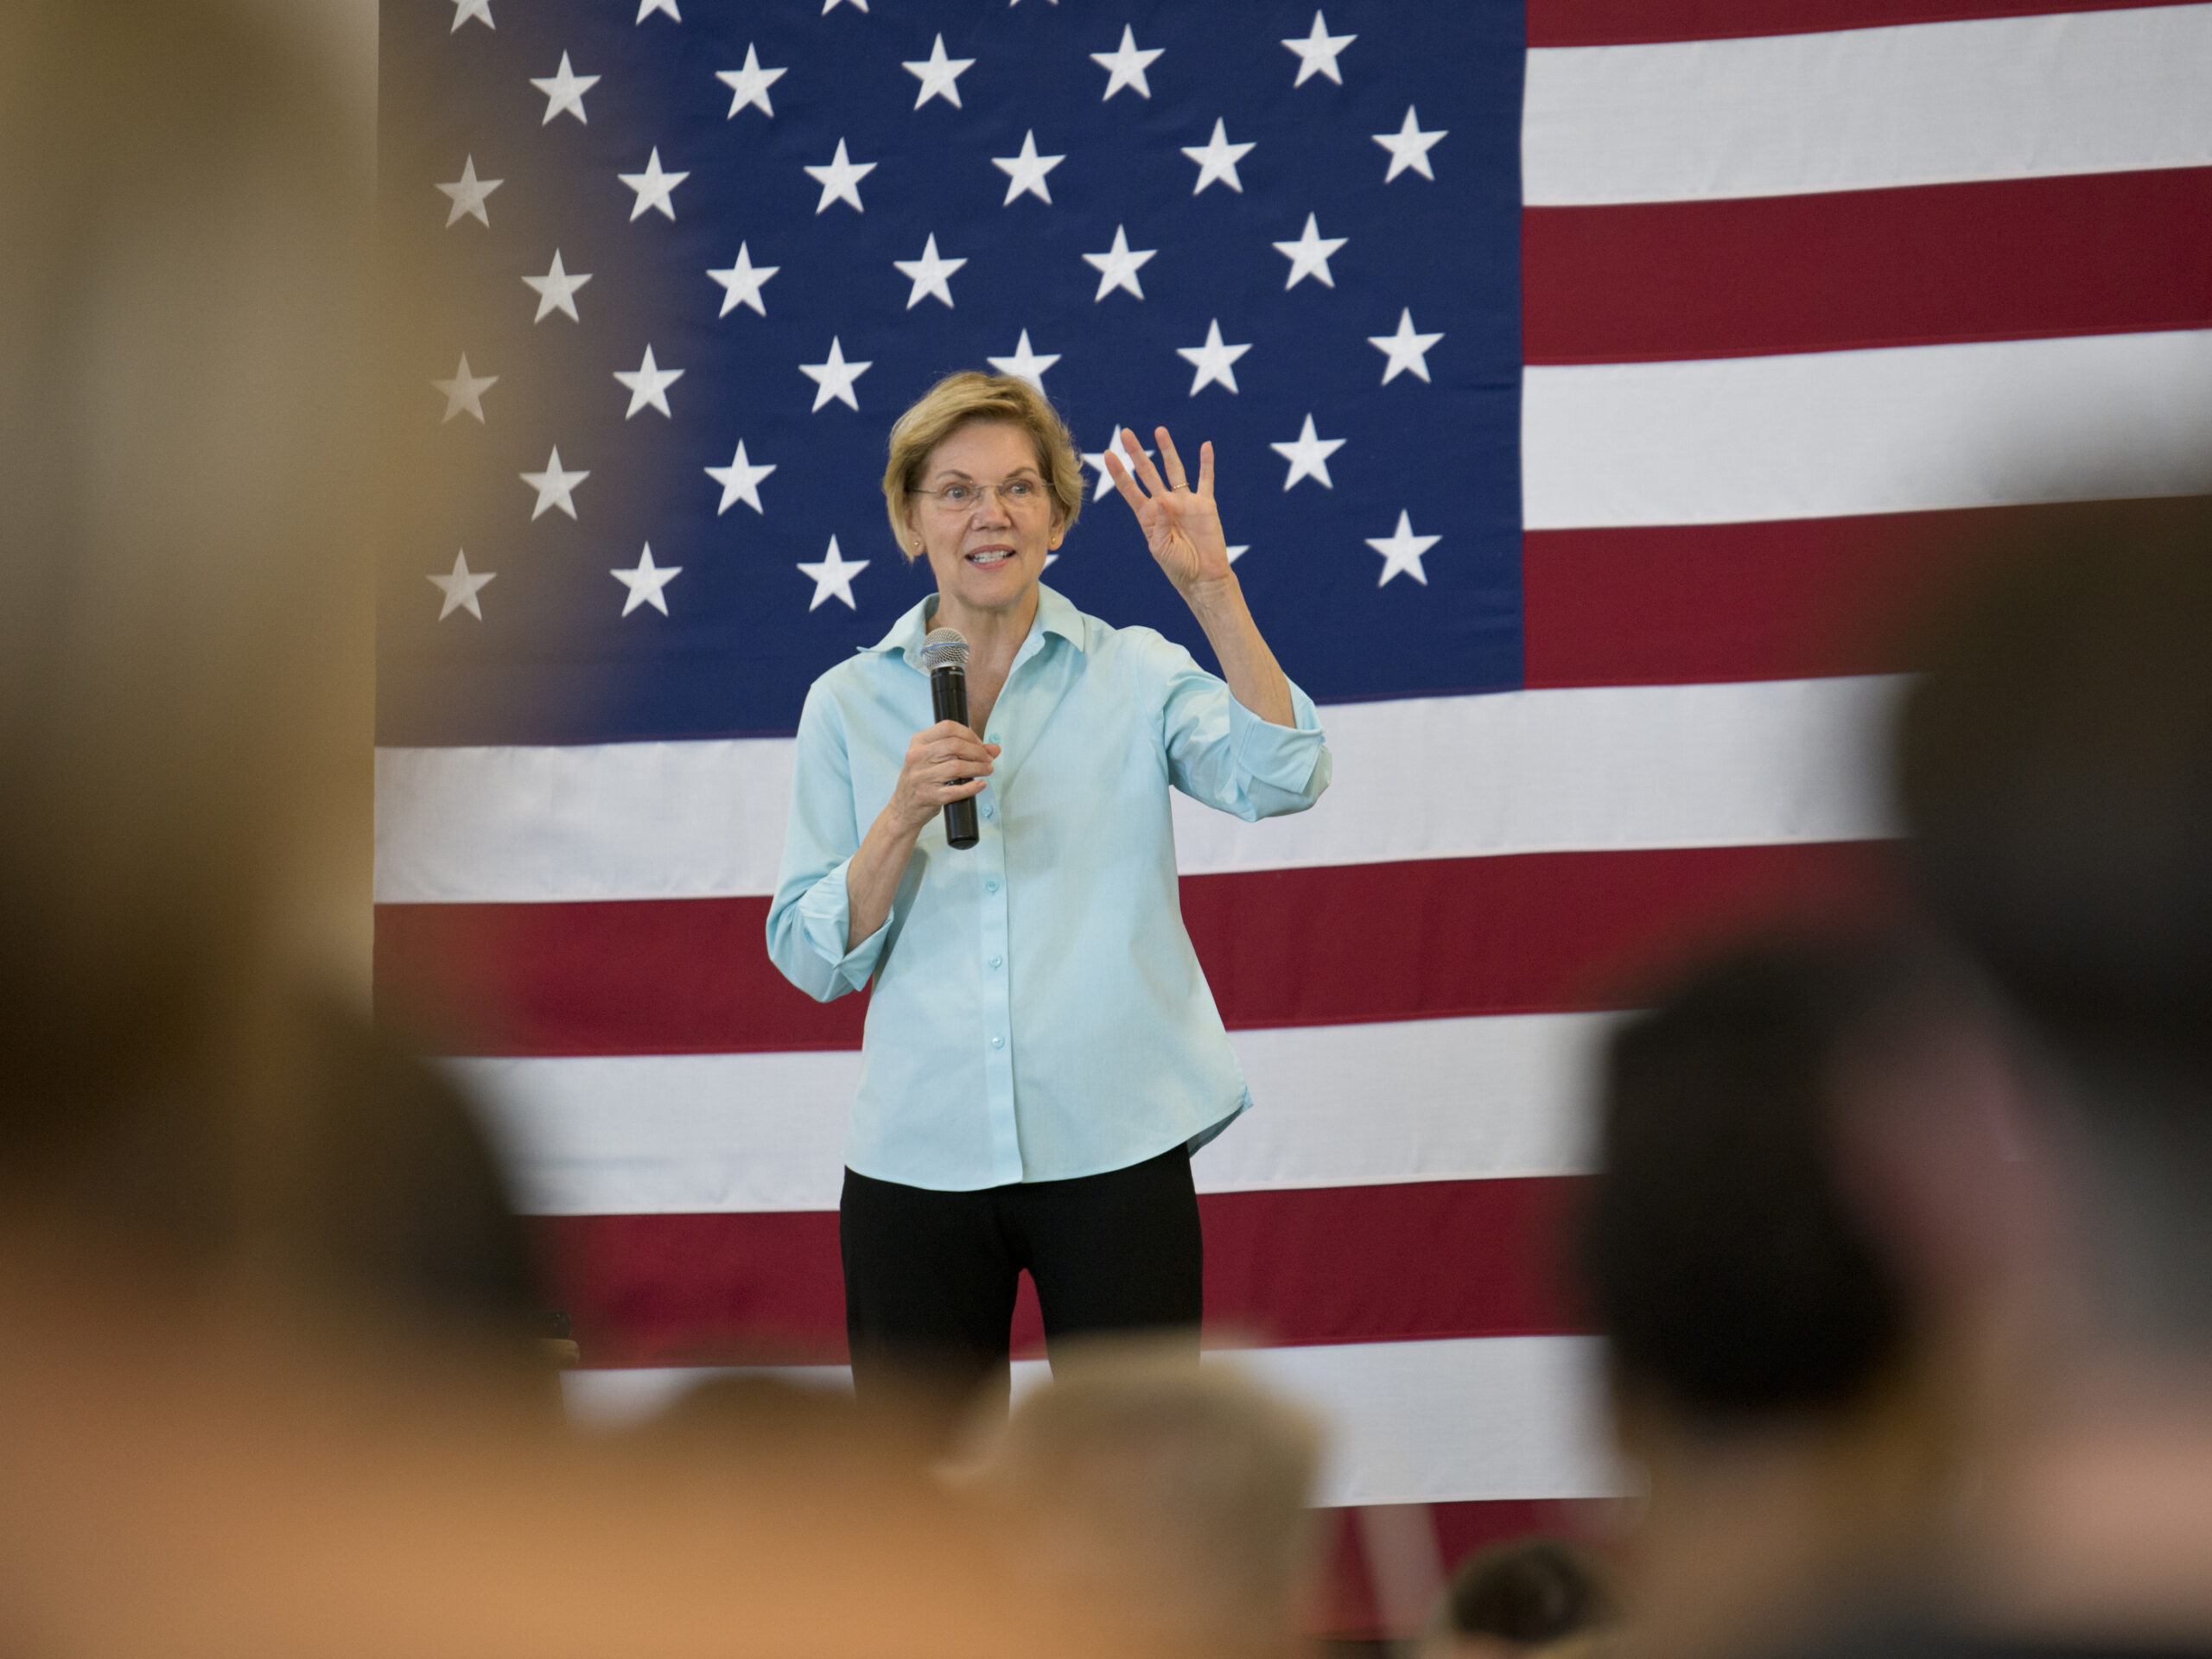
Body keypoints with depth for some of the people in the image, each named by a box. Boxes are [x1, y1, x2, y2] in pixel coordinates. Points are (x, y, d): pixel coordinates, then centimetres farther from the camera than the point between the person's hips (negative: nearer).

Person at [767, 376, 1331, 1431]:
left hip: (1114, 1147, -1)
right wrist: (903, 818, -13)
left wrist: (1212, 592, -20)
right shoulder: (848, 704, 7)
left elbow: (1282, 780, -13)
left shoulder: (1134, 674, 4)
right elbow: (814, 960, 3)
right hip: (920, 1152, 1)